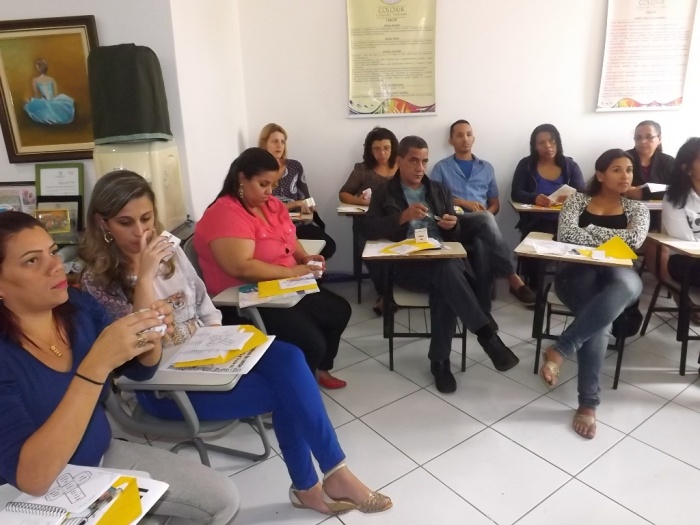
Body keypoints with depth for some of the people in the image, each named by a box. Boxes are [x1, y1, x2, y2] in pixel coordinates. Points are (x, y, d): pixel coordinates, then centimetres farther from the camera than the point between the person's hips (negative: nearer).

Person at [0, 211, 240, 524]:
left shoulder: (79, 306, -7)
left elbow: (140, 370, 6)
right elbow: (31, 478, -31)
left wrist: (152, 335, -18)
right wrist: (98, 363, -39)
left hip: (106, 456, 5)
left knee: (224, 498, -1)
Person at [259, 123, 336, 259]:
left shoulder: (295, 166, 12)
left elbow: (306, 198, 12)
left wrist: (307, 207, -11)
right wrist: (296, 204, -11)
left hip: (299, 223, 5)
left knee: (328, 245, -19)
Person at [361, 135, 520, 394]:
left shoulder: (439, 190, 23)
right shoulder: (385, 193, 12)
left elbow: (454, 234, 21)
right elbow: (368, 229, -3)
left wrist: (452, 225, -3)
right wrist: (403, 217, -16)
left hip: (443, 259, 3)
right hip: (406, 265, -3)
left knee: (444, 285, -33)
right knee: (446, 270, -35)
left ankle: (440, 361, -22)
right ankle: (487, 335, -29)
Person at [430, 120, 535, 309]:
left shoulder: (486, 168, 25)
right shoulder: (441, 167, 16)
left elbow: (495, 204, 23)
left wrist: (487, 215, -2)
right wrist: (462, 202, -9)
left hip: (481, 225, 3)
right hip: (455, 224, -3)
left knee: (483, 246, -36)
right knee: (486, 220, -38)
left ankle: (483, 310, -37)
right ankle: (513, 278, -38)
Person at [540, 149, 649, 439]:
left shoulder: (637, 208, 17)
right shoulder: (577, 200, 12)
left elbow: (635, 239, -5)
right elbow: (567, 234, -8)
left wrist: (590, 230, -2)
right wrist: (611, 240, -3)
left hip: (616, 275, 2)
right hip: (576, 273, -1)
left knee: (628, 284, -40)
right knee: (600, 320, -34)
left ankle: (560, 350, -37)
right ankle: (588, 402, -25)